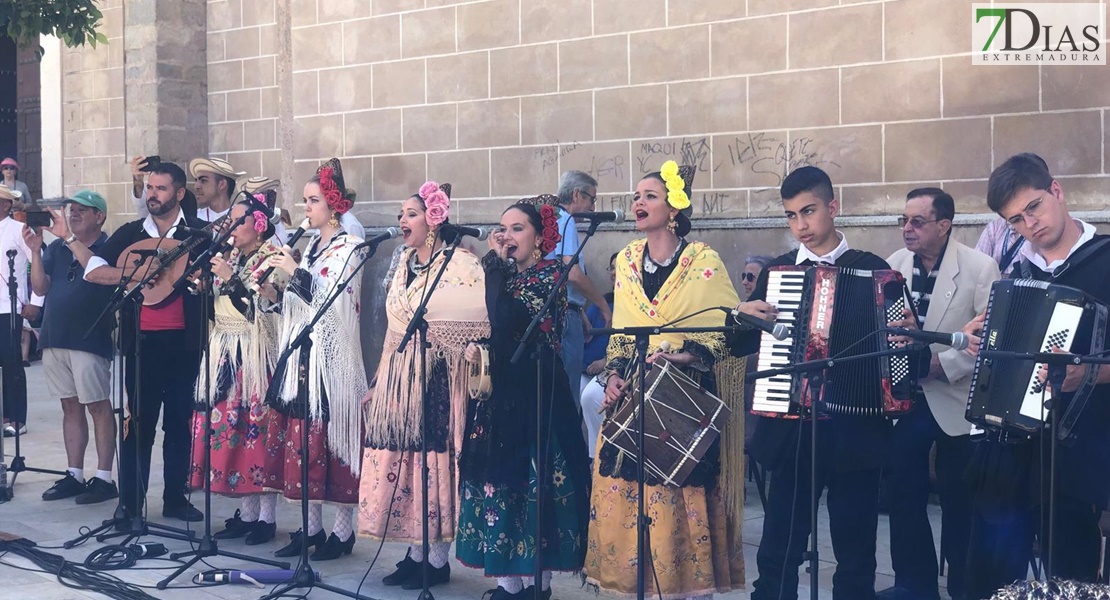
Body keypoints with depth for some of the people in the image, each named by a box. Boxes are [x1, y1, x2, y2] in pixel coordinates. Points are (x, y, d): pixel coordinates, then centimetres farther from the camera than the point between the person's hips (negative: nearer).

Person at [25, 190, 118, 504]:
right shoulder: (56, 248, 13)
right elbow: (40, 288, 6)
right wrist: (35, 250, -6)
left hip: (90, 340, -6)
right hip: (55, 339, 6)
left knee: (98, 407, -2)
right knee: (71, 407, 11)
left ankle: (104, 478, 2)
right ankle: (74, 475, 17)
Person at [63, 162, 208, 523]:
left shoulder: (199, 233, 4)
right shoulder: (130, 233, 9)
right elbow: (94, 270, 0)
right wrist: (136, 274, -14)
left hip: (182, 341, -1)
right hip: (142, 340, 1)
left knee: (179, 421, 8)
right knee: (138, 422, 2)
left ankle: (175, 498, 18)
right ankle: (130, 505, 7)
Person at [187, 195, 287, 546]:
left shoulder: (272, 258, -5)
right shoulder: (230, 257, 16)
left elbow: (264, 307, -18)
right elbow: (217, 307, 18)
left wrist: (231, 279, -20)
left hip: (256, 356, -7)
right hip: (225, 356, 7)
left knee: (258, 430, -6)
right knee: (231, 428, 5)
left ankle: (266, 517, 2)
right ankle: (247, 513, 13)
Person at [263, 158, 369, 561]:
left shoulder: (348, 248, -6)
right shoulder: (310, 246, 17)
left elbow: (334, 301, -18)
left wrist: (295, 272, -17)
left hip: (331, 357, -8)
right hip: (302, 351, 8)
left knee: (331, 435, -5)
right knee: (302, 437, 8)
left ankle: (343, 531, 4)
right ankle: (311, 527, 17)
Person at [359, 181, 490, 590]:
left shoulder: (460, 264, -8)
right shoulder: (404, 265, 15)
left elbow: (479, 322, -15)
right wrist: (380, 382, 20)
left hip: (436, 378, -7)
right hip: (399, 377, 7)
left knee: (434, 460, -5)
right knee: (402, 461, 7)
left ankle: (438, 560, 6)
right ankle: (416, 553, 17)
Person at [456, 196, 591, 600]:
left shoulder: (550, 276, -9)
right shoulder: (506, 277, 14)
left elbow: (505, 320, -23)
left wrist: (495, 263, -15)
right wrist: (475, 344, -1)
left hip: (535, 392, -8)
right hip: (500, 391, 8)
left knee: (534, 480, -3)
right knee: (500, 479, 7)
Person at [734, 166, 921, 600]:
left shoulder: (873, 269, 3)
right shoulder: (776, 272, 8)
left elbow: (902, 333, 5)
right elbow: (740, 346, 10)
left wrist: (907, 336, -17)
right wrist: (742, 316, -9)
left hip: (855, 429, -1)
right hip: (791, 428, 1)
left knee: (856, 552, 10)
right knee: (778, 552, 5)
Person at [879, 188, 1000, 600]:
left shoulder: (980, 268, -11)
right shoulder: (894, 264, 2)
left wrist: (945, 364, -21)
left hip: (958, 400, -4)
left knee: (959, 500, 7)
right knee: (903, 493, 8)